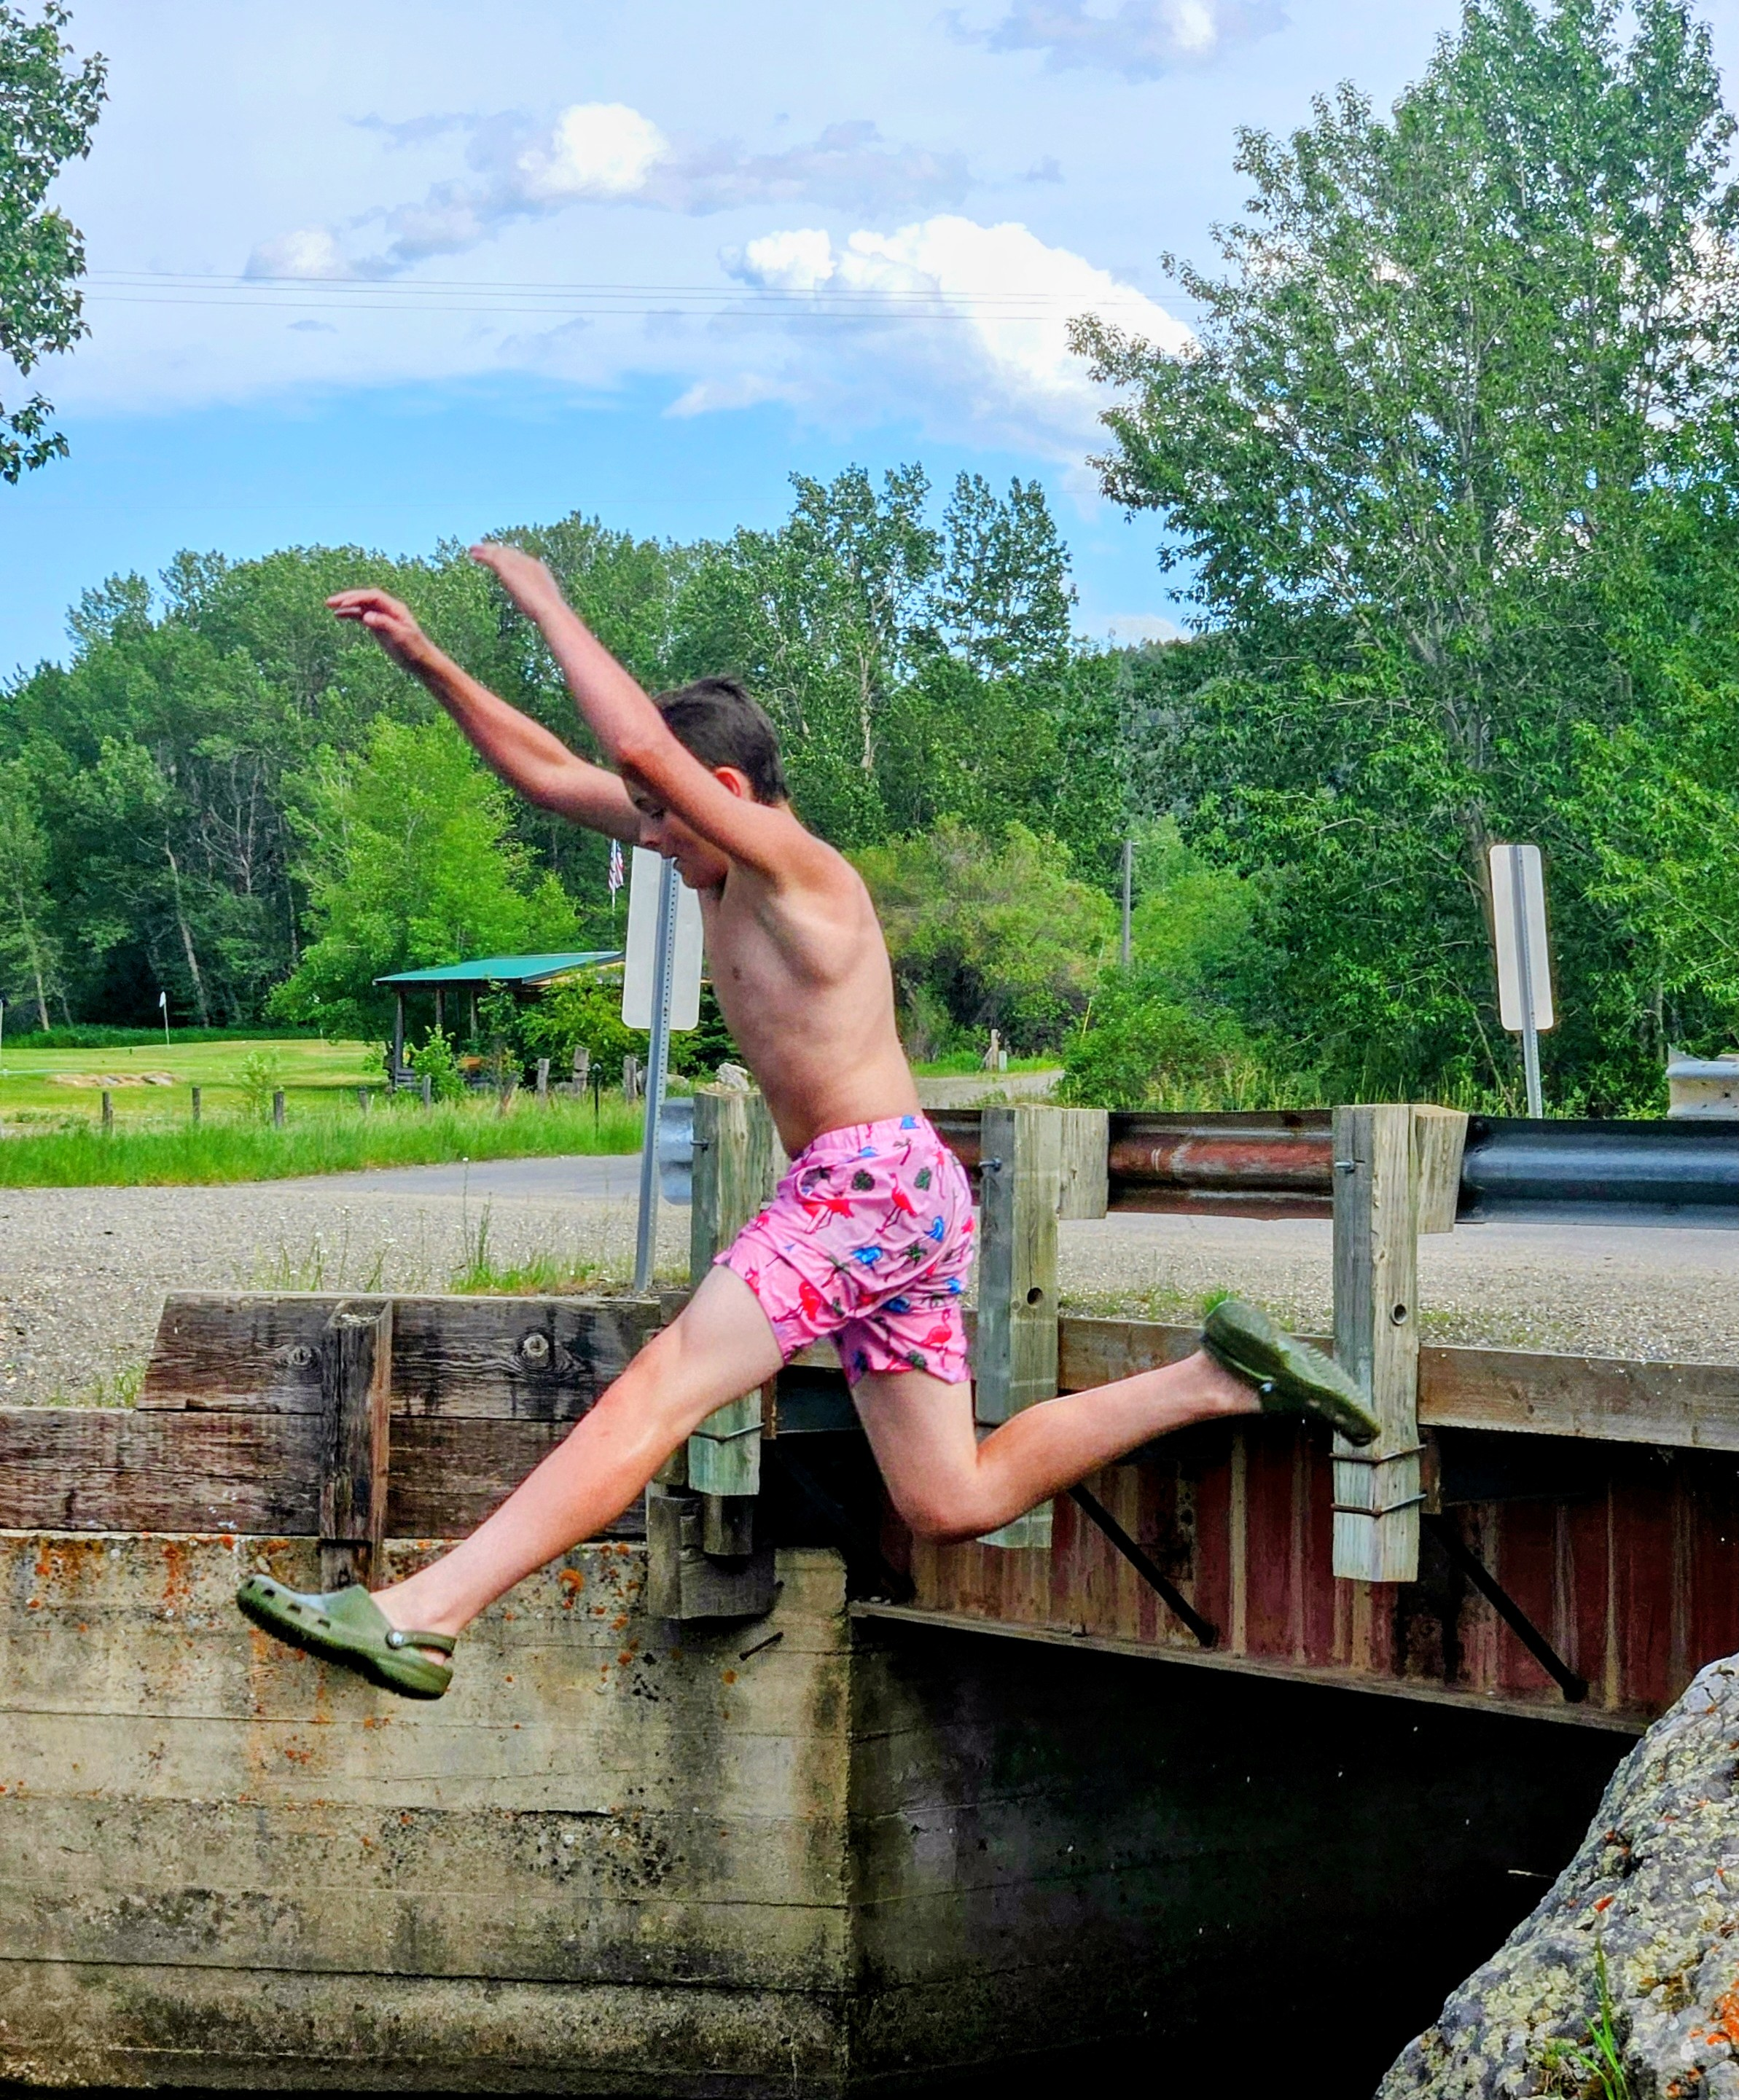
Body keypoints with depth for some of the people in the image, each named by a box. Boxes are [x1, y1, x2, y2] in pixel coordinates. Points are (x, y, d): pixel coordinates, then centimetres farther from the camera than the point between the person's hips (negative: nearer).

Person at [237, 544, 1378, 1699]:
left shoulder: (799, 868, -11)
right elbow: (553, 773, 16)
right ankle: (1218, 1380, 13)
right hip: (892, 1201, 10)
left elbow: (641, 744, -24)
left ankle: (421, 1617, -24)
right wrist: (425, 658, 11)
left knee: (660, 1386, -18)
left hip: (874, 1181, -10)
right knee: (953, 1503, 10)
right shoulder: (728, 866, 14)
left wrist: (549, 605, -13)